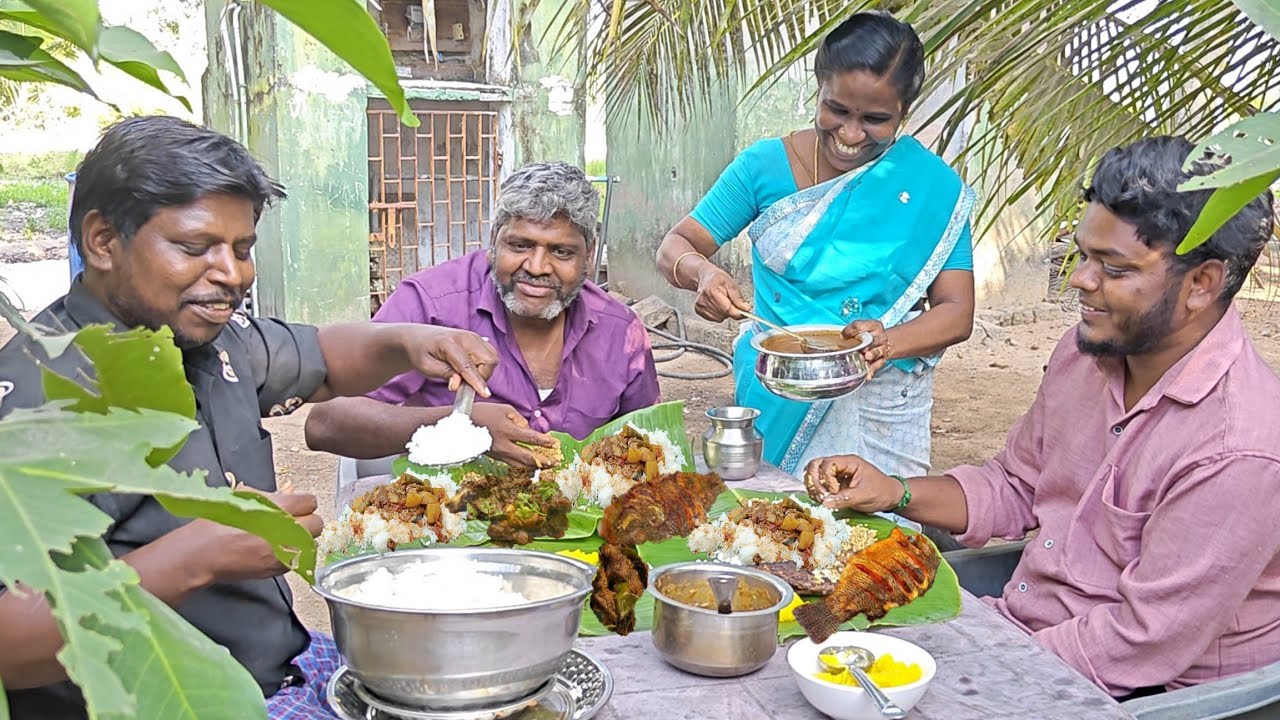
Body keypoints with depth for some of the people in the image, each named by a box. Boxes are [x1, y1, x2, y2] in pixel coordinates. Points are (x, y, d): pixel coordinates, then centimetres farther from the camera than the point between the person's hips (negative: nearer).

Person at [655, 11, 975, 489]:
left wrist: (889, 342, -27)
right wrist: (702, 274, -25)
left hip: (880, 408, -1)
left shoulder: (932, 188, -5)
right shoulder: (765, 166, -4)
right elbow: (676, 247, -1)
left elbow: (957, 312, -6)